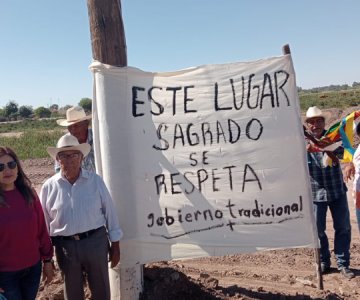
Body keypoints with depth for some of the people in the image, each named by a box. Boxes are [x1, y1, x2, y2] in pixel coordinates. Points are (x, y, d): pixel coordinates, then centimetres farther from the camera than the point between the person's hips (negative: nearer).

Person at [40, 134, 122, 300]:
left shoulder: (95, 181, -6)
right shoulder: (49, 187, -4)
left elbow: (109, 212, -1)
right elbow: (43, 223, 4)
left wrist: (115, 245, 1)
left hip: (96, 241, 0)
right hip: (65, 246, 1)